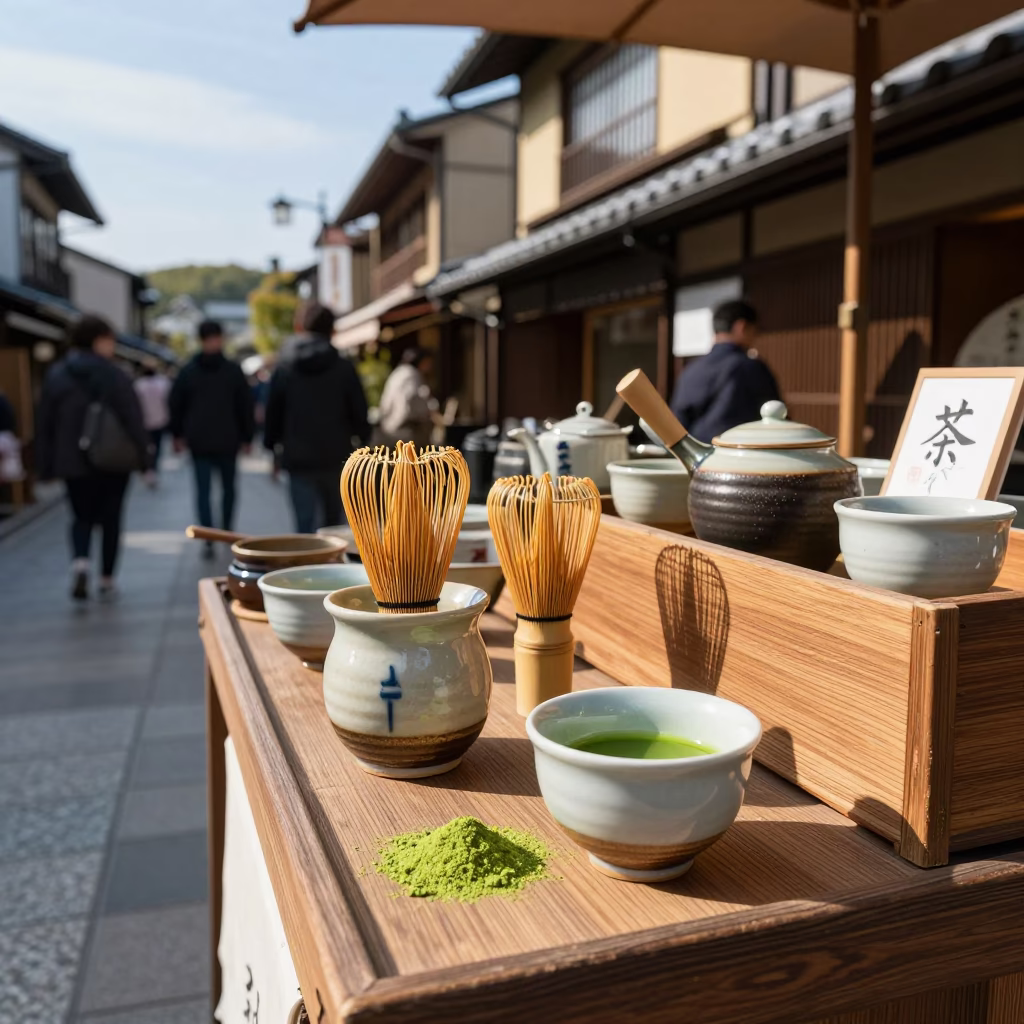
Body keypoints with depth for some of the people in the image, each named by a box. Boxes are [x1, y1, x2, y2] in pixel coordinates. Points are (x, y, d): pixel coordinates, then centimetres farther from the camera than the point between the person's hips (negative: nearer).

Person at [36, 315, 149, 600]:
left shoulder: (56, 376, 3)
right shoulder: (116, 376, -8)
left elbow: (45, 425, 6)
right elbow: (133, 420, -9)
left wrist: (46, 466, 11)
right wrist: (143, 456, -1)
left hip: (72, 462, 2)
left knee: (81, 517, 14)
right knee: (110, 519, 10)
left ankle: (80, 562, -14)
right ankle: (107, 580, 13)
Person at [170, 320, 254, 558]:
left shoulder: (188, 371, 3)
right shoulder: (233, 370, -3)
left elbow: (175, 404, 6)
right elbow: (246, 406, -2)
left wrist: (177, 435, 14)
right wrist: (247, 437, 5)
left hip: (198, 441, 1)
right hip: (228, 441, -1)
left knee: (203, 490, 1)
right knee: (228, 486, 16)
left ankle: (208, 541, -8)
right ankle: (227, 530, 21)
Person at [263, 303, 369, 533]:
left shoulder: (284, 369, 2)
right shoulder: (344, 368, -3)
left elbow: (273, 413, 4)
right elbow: (359, 411, 0)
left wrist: (274, 445, 15)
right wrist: (360, 438, 16)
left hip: (298, 459, 0)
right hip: (336, 456, 0)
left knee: (305, 524, 0)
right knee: (333, 522, 15)